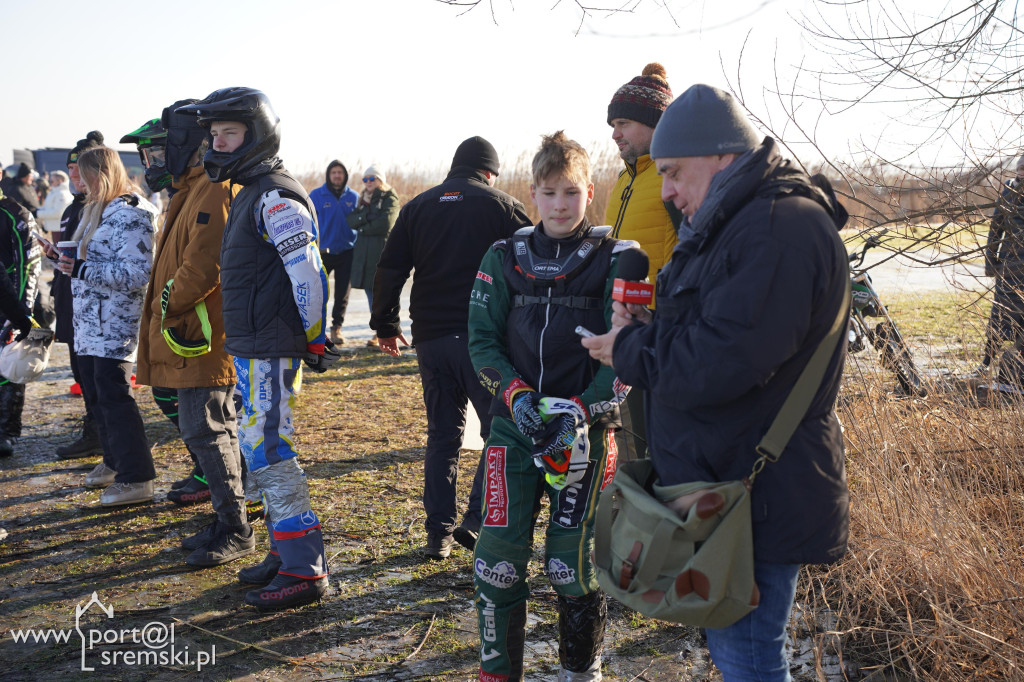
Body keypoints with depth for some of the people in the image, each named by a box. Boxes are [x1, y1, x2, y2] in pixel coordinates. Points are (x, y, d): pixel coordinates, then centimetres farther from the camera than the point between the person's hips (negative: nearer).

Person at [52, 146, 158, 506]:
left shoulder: (131, 215, -15)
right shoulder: (97, 210, 16)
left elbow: (137, 274, -23)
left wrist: (82, 269, -21)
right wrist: (67, 259, 7)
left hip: (115, 324, -10)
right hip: (89, 324, 10)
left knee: (114, 396, -9)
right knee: (96, 395, 16)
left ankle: (136, 479, -3)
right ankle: (115, 461, 32)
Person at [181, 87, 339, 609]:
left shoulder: (276, 197, -15)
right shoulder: (251, 193, 17)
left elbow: (308, 273, -22)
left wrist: (315, 340, -16)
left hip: (271, 351, -10)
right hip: (253, 349, 10)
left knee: (269, 454, -7)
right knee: (259, 450, 16)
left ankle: (304, 571, 2)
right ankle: (286, 551, 28)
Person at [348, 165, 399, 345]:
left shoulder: (389, 199, 0)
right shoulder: (363, 199, 20)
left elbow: (386, 223, -15)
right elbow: (350, 221, 6)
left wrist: (364, 229, -3)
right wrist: (365, 214, -11)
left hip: (382, 253, -6)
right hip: (364, 254, 6)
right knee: (371, 294, 8)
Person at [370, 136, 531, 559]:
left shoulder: (418, 207, 11)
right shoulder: (502, 206, 1)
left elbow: (389, 269, 9)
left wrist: (385, 325, 17)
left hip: (430, 338, 4)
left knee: (442, 436, 13)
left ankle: (438, 533, 14)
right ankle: (476, 522, -2)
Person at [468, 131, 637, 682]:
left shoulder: (614, 261, -1)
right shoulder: (504, 259, 7)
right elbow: (482, 339, 4)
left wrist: (581, 410, -19)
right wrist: (516, 394, -13)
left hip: (586, 428, -2)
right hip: (514, 425, 2)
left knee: (572, 564, 1)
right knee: (496, 558, 1)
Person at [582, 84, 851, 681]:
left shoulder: (780, 229, -22)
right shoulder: (737, 223, 15)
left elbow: (720, 364, -29)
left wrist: (630, 352, -12)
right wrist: (650, 329, 3)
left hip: (758, 497, -11)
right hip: (725, 483, 11)